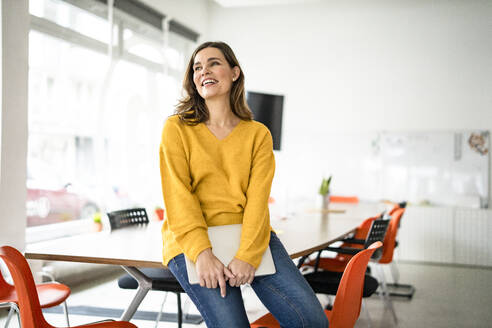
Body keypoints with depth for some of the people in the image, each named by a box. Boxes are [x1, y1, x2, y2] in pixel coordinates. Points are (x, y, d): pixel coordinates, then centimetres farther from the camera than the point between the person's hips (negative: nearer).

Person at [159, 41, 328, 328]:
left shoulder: (258, 134, 10)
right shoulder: (177, 129, 5)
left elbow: (258, 199, -2)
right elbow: (179, 197, -6)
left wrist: (247, 255, -18)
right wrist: (202, 253, -20)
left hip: (250, 236, 2)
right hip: (192, 241, -2)